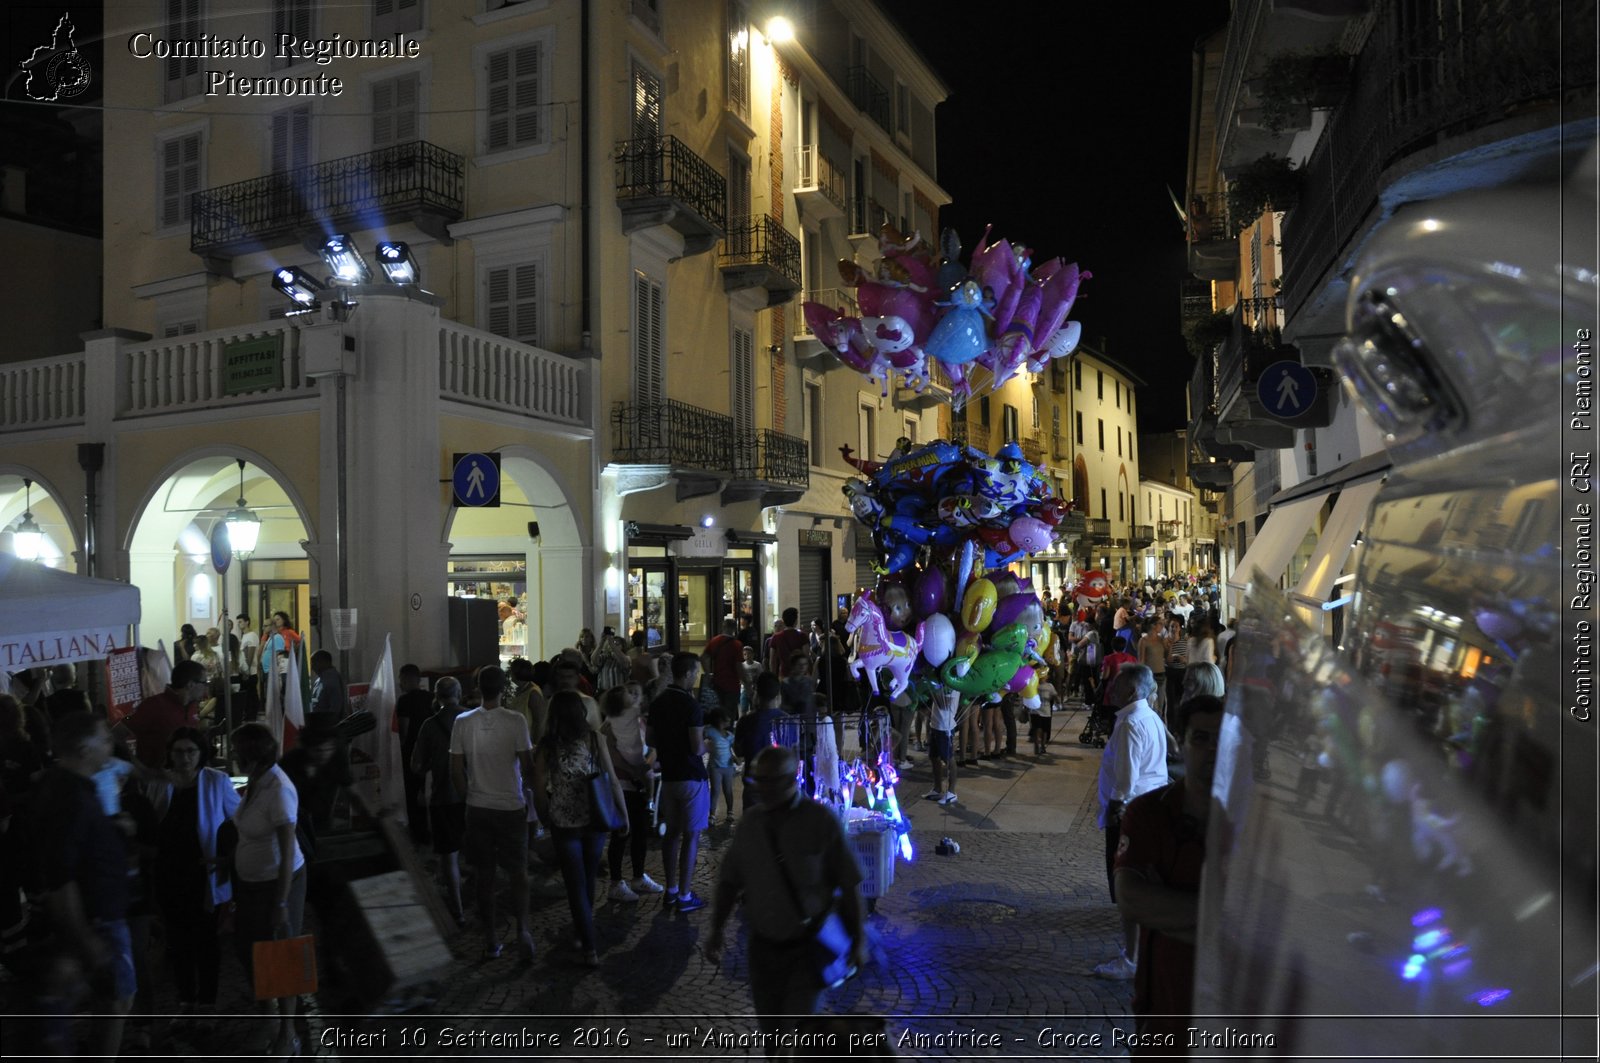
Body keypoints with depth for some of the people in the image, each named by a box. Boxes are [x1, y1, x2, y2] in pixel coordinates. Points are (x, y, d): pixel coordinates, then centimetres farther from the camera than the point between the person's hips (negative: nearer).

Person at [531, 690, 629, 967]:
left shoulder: (547, 746, -7)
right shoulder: (593, 739, -6)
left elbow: (539, 789, -6)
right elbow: (613, 781, -7)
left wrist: (545, 817, 10)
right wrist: (624, 815, 3)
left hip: (564, 824, -1)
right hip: (594, 820, 1)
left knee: (576, 885, 6)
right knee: (588, 880, 20)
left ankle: (590, 949, 5)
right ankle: (585, 932, 35)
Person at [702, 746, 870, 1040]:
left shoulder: (821, 821, -14)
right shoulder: (750, 823, -2)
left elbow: (850, 885, -8)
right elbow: (729, 880, 9)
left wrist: (859, 939, -4)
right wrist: (718, 928, 3)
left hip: (809, 946, -4)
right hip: (764, 946, 4)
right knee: (771, 1028, 15)